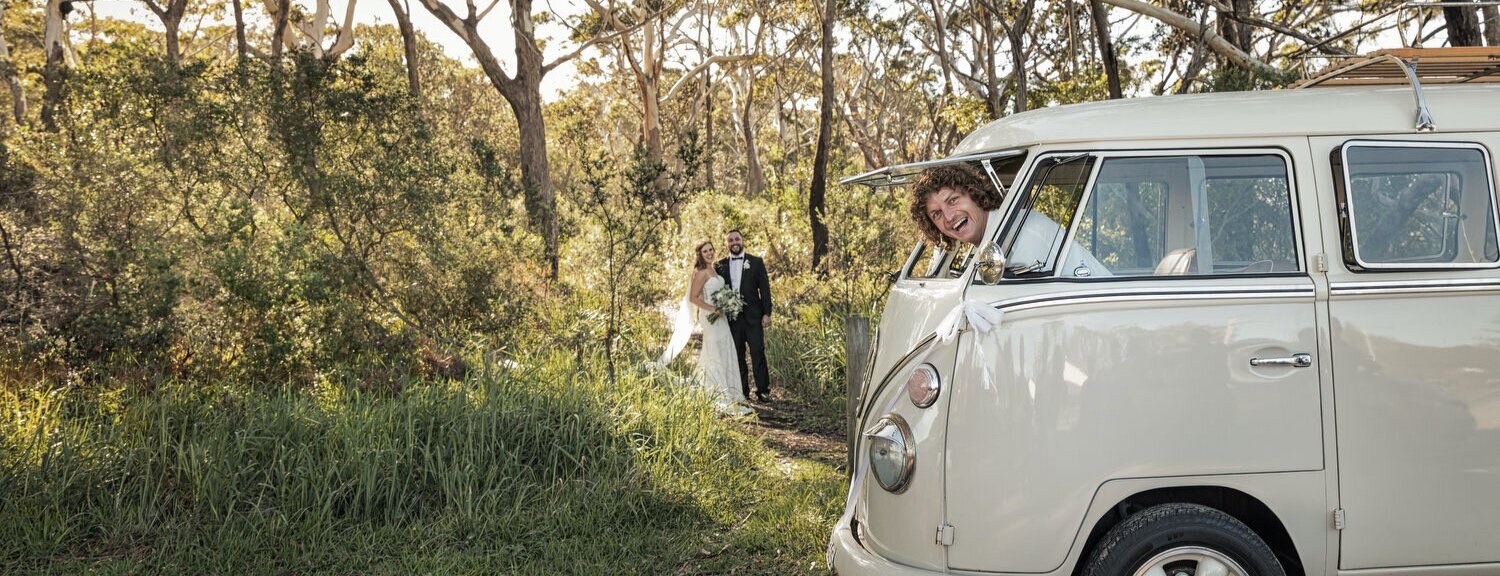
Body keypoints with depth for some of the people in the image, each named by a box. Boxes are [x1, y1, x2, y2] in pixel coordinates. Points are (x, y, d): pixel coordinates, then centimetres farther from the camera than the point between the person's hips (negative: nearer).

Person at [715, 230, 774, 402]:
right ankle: (742, 392, 10)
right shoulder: (720, 265, 9)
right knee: (737, 355, 5)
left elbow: (765, 289, 2)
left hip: (753, 316, -2)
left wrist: (767, 313, -5)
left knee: (758, 353, -5)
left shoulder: (756, 262, 4)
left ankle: (763, 390, 1)